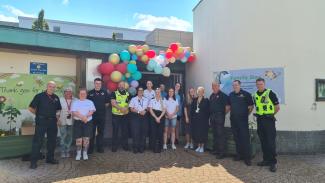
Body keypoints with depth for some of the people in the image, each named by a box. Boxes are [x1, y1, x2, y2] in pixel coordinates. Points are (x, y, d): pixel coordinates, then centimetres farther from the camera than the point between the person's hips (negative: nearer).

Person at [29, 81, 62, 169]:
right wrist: (39, 114, -3)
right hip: (41, 121, -5)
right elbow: (31, 108, -2)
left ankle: (50, 158, 25)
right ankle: (33, 161, 5)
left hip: (52, 122, 5)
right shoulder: (39, 96, -5)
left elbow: (58, 109, 22)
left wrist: (57, 114, 6)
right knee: (37, 141, -3)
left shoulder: (56, 98, 9)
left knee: (52, 141, 11)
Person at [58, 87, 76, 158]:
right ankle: (63, 152, 12)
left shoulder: (75, 100, 0)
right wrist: (58, 119, -3)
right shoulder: (60, 100, -1)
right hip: (63, 121, -1)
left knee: (69, 137, 8)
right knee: (63, 137, 0)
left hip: (71, 121, 2)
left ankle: (67, 151, 21)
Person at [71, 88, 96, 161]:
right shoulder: (75, 102, 10)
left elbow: (91, 111, -1)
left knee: (86, 138, -1)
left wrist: (86, 117, -18)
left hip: (88, 122, 0)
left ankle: (85, 153, 12)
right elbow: (74, 112, -4)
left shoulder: (90, 102, 12)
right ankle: (78, 153, 14)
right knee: (78, 138, -1)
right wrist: (82, 117, -16)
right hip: (78, 122, 0)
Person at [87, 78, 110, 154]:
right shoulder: (90, 93, 1)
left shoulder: (104, 92, 3)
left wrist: (102, 107, 3)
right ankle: (90, 148, 17)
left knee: (101, 132, 10)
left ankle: (100, 147, 21)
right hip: (92, 115, -1)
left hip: (102, 115, 1)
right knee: (91, 132, 5)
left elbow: (107, 103, 9)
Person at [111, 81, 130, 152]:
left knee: (125, 131, 8)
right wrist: (121, 108, -21)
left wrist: (127, 108, -11)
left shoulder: (128, 94, 9)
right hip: (116, 115, -2)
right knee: (115, 131, 4)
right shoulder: (114, 93, 0)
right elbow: (113, 103, -11)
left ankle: (125, 145, 21)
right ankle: (114, 146, 14)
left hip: (125, 115, 3)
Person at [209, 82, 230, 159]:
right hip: (212, 117, 7)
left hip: (219, 117, -7)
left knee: (220, 134, -4)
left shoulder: (223, 95, -8)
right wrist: (211, 115, 12)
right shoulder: (211, 96, 14)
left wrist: (223, 113, -4)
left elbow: (228, 106, -12)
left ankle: (221, 152, 2)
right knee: (215, 134, 14)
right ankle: (215, 149, 25)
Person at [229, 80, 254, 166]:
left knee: (245, 137, -4)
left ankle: (247, 157, 4)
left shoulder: (246, 94, -6)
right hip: (233, 119, 5)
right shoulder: (231, 95, 9)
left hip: (243, 120, -5)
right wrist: (232, 113, 12)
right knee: (236, 137, 12)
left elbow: (251, 106, -2)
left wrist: (246, 114, 0)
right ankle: (239, 155, 24)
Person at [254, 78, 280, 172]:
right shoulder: (255, 95, 9)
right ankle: (266, 160, 23)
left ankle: (273, 162, 6)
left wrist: (270, 115, 5)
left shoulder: (270, 93, -8)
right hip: (259, 120, 6)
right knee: (263, 141, 12)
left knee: (270, 142, -3)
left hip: (269, 120, -6)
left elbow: (277, 107, -3)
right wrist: (260, 115, 12)